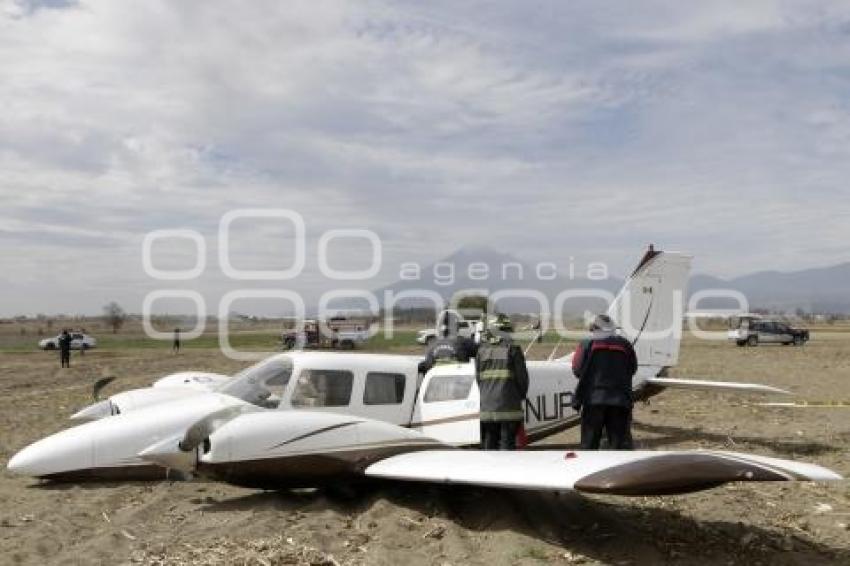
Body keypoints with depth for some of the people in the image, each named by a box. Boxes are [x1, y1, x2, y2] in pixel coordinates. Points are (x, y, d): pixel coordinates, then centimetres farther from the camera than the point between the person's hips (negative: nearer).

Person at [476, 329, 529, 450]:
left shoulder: (482, 350, 10)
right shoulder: (513, 349, -1)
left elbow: (478, 377, 9)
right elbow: (521, 376, -1)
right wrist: (521, 395, 14)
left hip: (487, 405, 4)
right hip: (508, 404, -3)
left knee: (489, 440, 10)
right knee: (507, 440, -1)